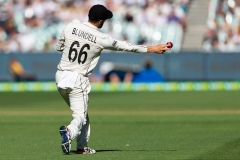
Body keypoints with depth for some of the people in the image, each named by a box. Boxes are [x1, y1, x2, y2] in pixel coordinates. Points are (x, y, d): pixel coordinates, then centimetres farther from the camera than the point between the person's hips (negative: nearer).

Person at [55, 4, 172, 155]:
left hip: (61, 76, 5)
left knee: (82, 113, 21)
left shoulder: (71, 27, -3)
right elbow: (127, 46, -2)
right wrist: (153, 48, 7)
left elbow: (59, 47, 11)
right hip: (78, 80, -5)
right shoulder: (102, 39, -10)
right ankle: (69, 132, -31)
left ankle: (82, 146, 19)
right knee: (80, 116, 1)